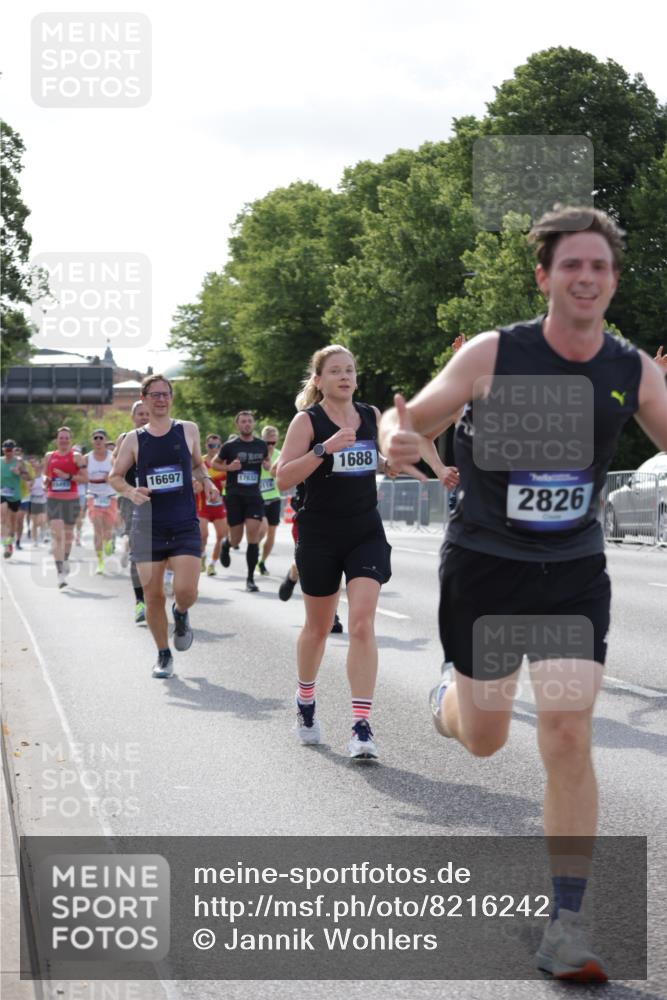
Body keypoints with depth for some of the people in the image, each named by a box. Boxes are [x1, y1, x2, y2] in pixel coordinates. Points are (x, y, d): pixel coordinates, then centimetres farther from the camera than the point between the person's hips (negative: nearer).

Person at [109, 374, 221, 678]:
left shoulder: (188, 430, 4)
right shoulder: (133, 439, 2)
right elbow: (115, 476, 10)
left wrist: (206, 480, 0)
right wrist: (130, 491, -11)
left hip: (185, 525, 0)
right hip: (148, 526, 0)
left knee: (186, 590, -15)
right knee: (153, 595, 1)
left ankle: (181, 614, 22)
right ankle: (163, 655, 19)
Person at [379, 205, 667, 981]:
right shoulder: (493, 355, -13)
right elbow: (413, 419, -5)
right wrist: (397, 438, -29)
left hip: (574, 573, 1)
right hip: (483, 565, -1)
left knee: (568, 735, -11)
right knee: (484, 740, 12)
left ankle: (566, 924, -2)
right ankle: (451, 692, 51)